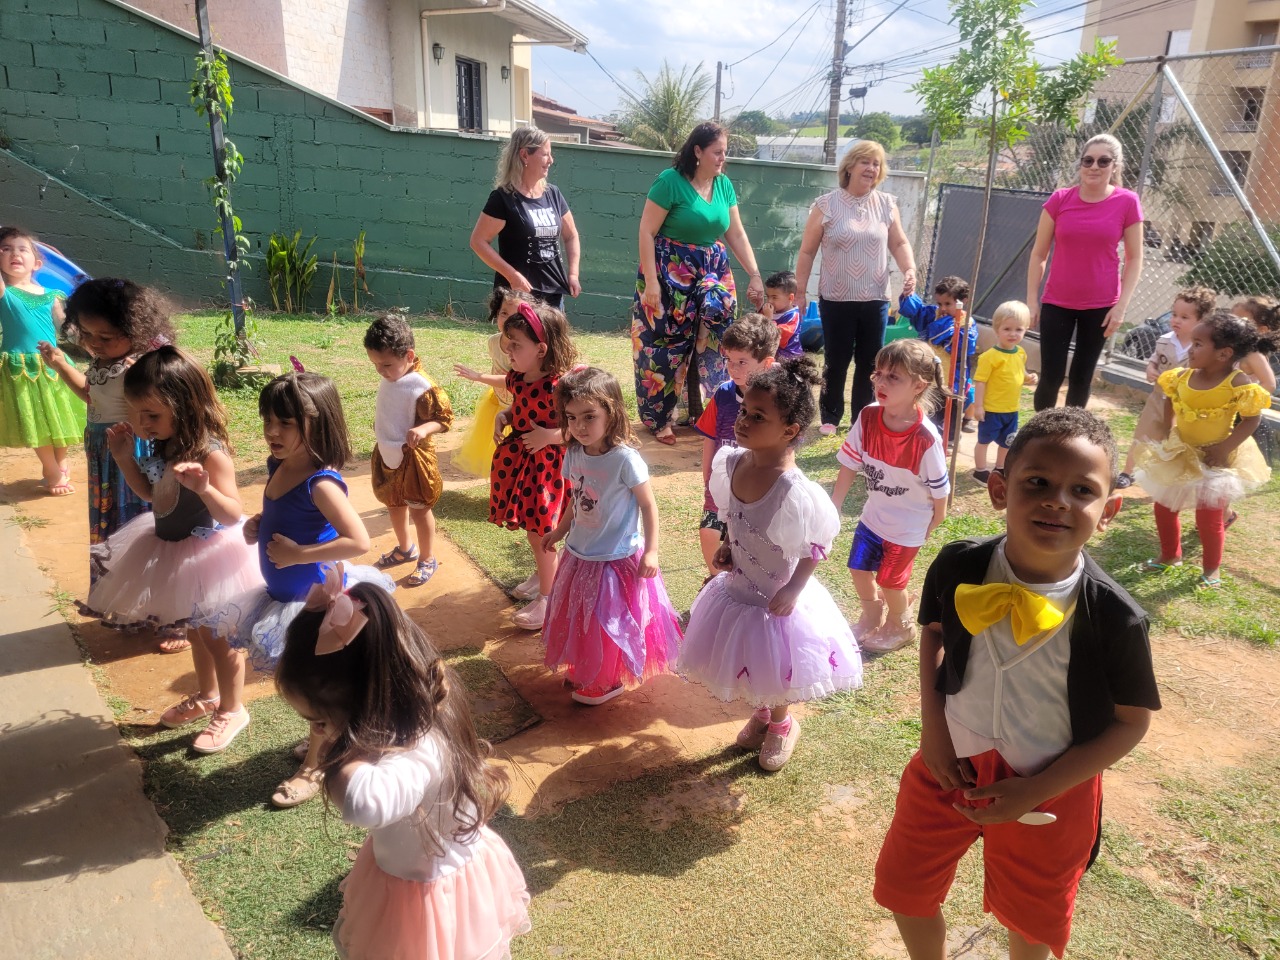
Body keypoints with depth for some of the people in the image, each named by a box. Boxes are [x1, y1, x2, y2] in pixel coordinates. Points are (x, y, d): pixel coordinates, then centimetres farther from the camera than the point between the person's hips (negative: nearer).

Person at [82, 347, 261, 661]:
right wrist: (124, 457, -1)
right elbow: (151, 494, 13)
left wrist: (203, 488, -47)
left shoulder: (211, 454, -29)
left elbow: (233, 516, -28)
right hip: (165, 546, 9)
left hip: (204, 553, -9)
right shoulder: (162, 445, -4)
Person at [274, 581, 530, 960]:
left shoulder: (418, 753, -43)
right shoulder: (408, 717, -16)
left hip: (433, 900, -8)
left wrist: (340, 742, -46)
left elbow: (364, 802, -64)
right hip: (398, 869, 8)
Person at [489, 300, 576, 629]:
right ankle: (541, 575, 47)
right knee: (530, 526, 23)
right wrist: (504, 415, -2)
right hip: (519, 460, 8)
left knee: (540, 533, 2)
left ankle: (546, 599, 18)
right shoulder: (516, 378, -1)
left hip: (546, 464, -8)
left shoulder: (558, 386, -25)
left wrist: (549, 436, -27)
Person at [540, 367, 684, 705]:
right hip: (579, 555, 6)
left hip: (617, 559, -6)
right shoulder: (574, 454, -6)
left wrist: (651, 551, -17)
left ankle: (610, 680, 35)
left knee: (610, 623, 12)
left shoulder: (625, 459, -25)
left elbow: (648, 506, -16)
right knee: (582, 620, 23)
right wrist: (560, 531, 16)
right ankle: (585, 669, 46)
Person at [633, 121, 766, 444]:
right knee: (667, 344, 1)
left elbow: (737, 234, 10)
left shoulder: (725, 185, 5)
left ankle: (701, 407, 8)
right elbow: (646, 231, -14)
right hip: (670, 274, -5)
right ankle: (659, 418, 15)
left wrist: (755, 275, 4)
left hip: (711, 271, 6)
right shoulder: (670, 181, -13)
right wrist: (651, 282, -18)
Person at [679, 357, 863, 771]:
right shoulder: (730, 462, -14)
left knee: (776, 678, 20)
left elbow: (817, 546, -18)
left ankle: (781, 724, 53)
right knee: (748, 669, 27)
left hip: (777, 601, -5)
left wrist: (793, 590, -18)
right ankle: (761, 713, 58)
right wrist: (726, 547, -7)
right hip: (735, 590, 5)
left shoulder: (795, 492, -33)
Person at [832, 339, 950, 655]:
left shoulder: (925, 438, -30)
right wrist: (833, 508, -2)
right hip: (874, 513, 5)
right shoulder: (868, 418, -17)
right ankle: (872, 617, 45)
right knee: (859, 568, 13)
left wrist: (934, 523, -3)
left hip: (907, 525, -5)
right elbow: (849, 465, -7)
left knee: (889, 580, 8)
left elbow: (939, 488, -16)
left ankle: (901, 627, 41)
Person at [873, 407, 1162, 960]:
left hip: (1050, 790, -2)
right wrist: (932, 724, -8)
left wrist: (1036, 791, -16)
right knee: (903, 890, 19)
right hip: (951, 763, 2)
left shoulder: (1116, 617, -24)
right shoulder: (958, 567, -18)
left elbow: (1133, 721, -11)